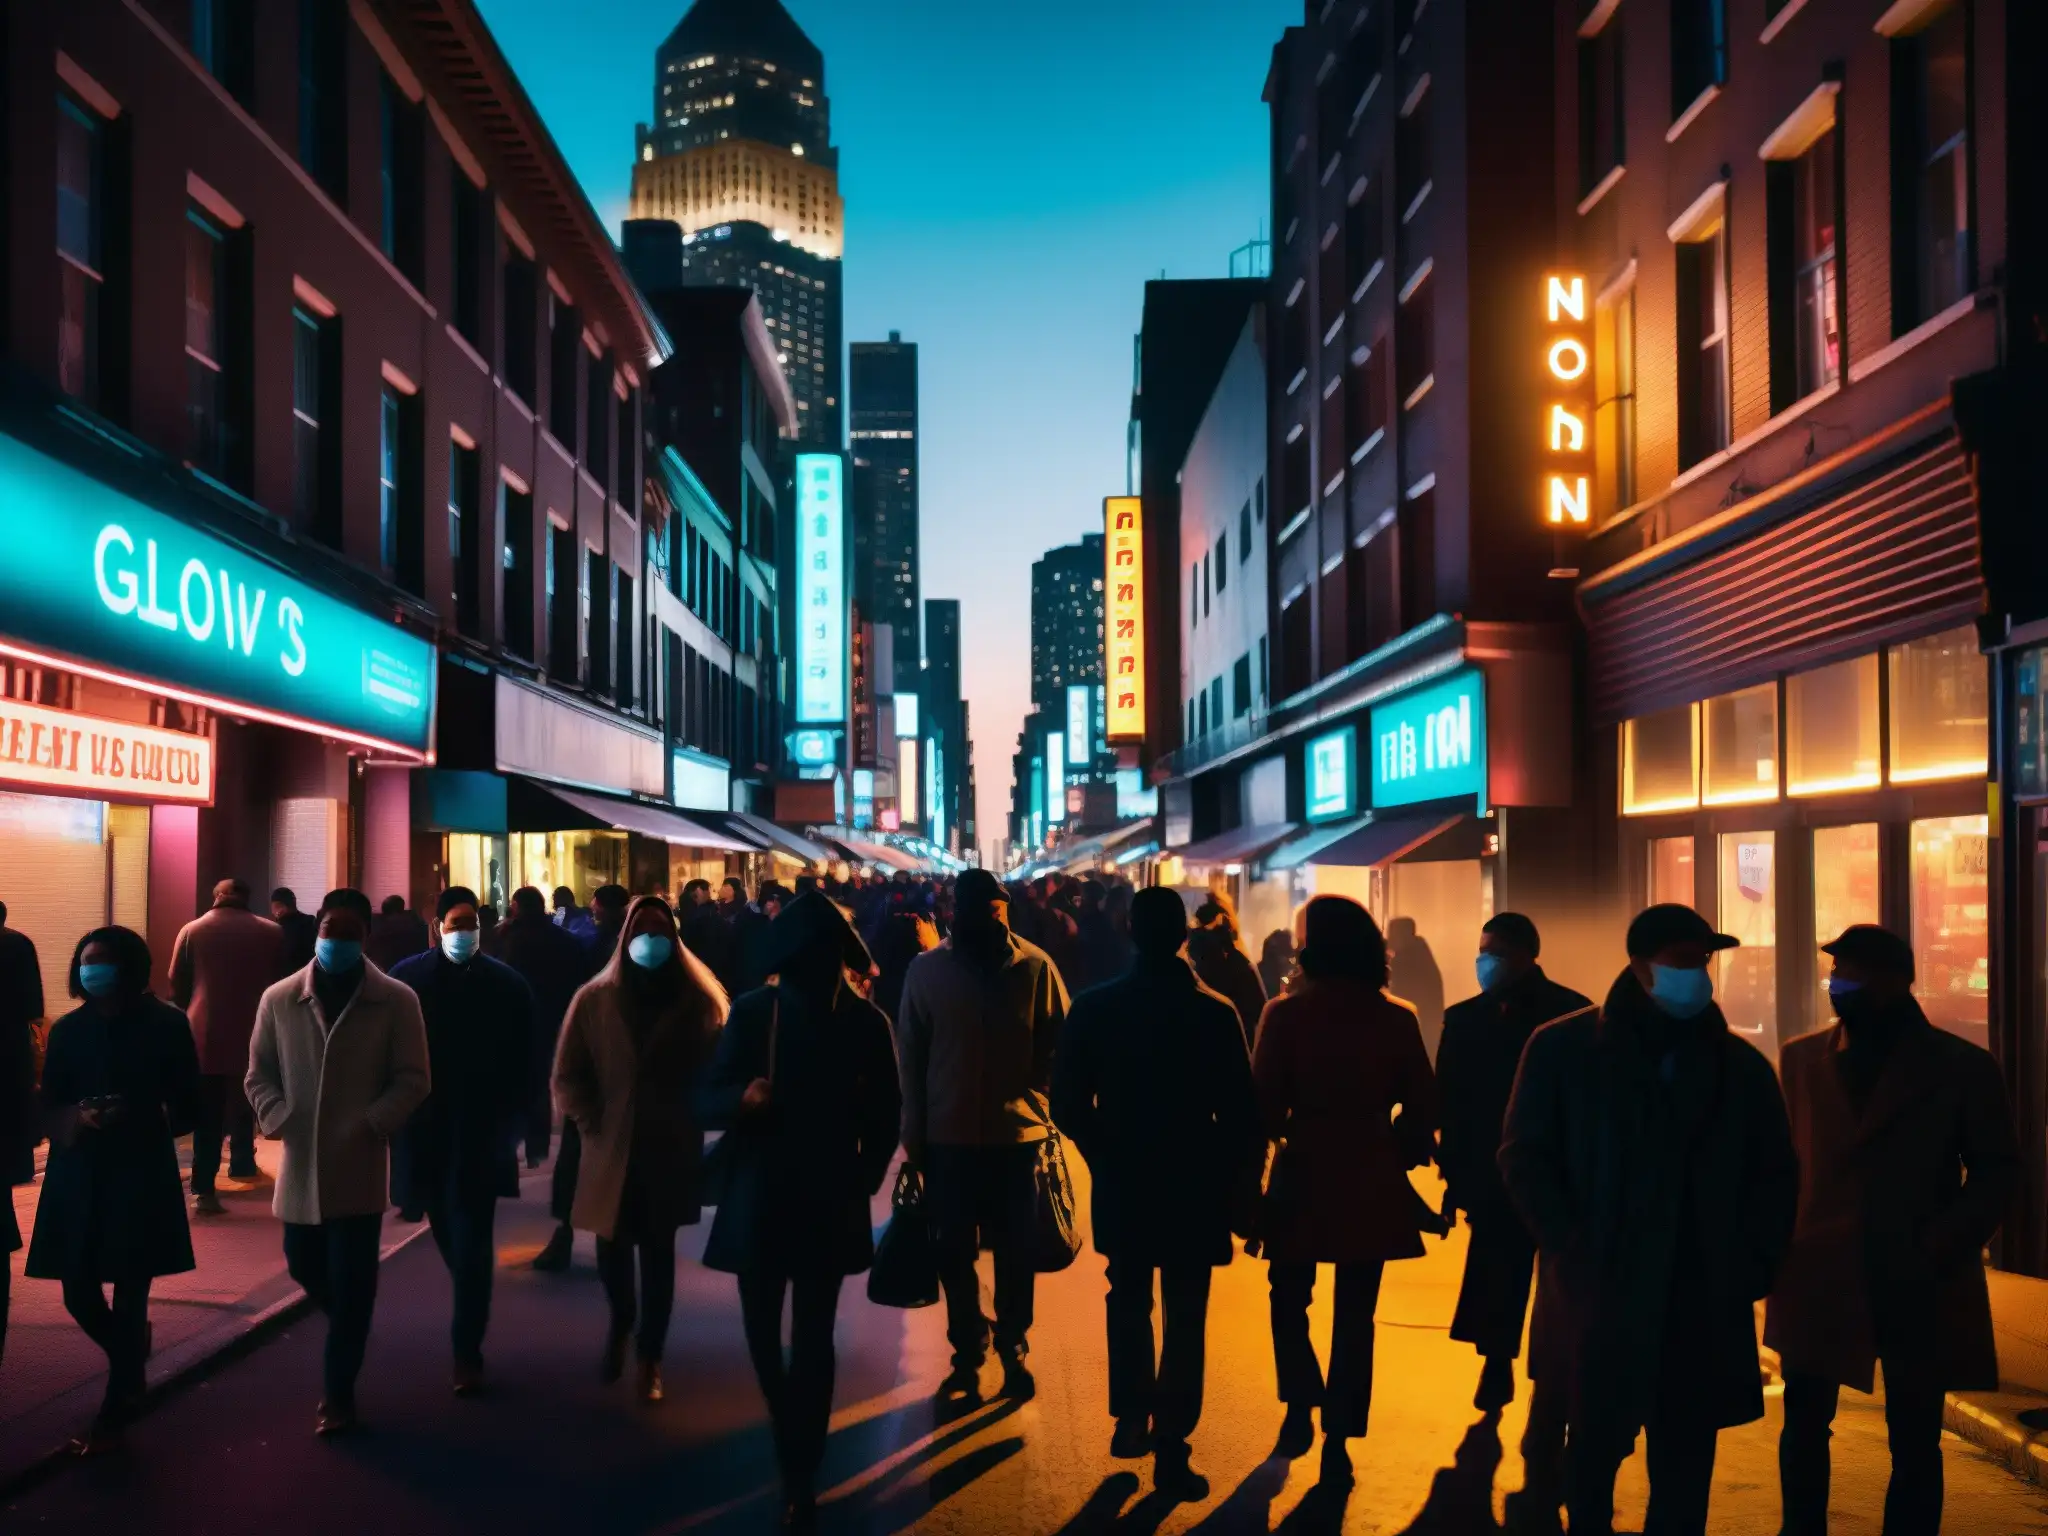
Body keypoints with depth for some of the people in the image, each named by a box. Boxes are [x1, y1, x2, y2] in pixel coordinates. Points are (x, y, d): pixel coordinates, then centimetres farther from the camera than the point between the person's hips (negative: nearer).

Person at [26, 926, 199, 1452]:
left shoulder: (165, 1024, -4)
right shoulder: (68, 1029, 4)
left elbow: (186, 1103, -2)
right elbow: (49, 1104, 7)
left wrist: (135, 1115, -18)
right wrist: (79, 1116, -15)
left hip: (141, 1173, -3)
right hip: (78, 1174, 3)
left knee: (130, 1293, -2)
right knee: (77, 1291, 3)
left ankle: (116, 1408, 12)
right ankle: (131, 1354, 34)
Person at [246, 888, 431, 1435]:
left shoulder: (397, 1001, -3)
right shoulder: (279, 999, 4)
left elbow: (412, 1080, -3)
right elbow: (259, 1074, 9)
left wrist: (372, 1125, -16)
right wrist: (277, 1118, -7)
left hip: (358, 1164, -3)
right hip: (300, 1163, 3)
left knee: (350, 1282, -1)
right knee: (304, 1266, 13)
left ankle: (338, 1393, 11)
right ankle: (348, 1328, 44)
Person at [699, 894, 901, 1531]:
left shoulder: (865, 1023, -4)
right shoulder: (753, 1012, -4)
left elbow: (885, 1113, 6)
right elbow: (707, 1099, -6)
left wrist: (864, 1181, -1)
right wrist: (743, 1097, -26)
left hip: (828, 1202, -1)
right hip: (759, 1198, 1)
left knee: (812, 1339, -2)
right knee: (762, 1333, 8)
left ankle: (800, 1473, 7)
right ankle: (791, 1434, 34)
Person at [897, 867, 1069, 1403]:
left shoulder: (1036, 967, -6)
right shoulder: (926, 969, -4)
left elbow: (1059, 1045, 0)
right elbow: (910, 1054, -1)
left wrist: (1038, 1100, -7)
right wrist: (914, 1129, 0)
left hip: (1017, 1133, 0)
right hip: (948, 1135, 1)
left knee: (1015, 1253, 11)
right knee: (955, 1253, 10)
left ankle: (1013, 1352, 28)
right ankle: (967, 1356, 25)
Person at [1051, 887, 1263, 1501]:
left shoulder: (1093, 1007, -7)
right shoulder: (1215, 1013, -12)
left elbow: (1069, 1104, -3)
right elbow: (1239, 1114, -12)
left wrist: (1106, 1160, 11)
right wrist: (1233, 1184, 3)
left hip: (1122, 1183, 2)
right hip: (1193, 1186, -2)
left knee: (1129, 1305, 22)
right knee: (1184, 1319, 7)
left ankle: (1131, 1420, 27)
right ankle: (1170, 1447, 6)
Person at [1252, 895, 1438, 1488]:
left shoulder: (1285, 1013, -9)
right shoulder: (1397, 1018, -3)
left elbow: (1265, 1101, -10)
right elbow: (1423, 1105, -1)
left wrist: (1285, 1134, 7)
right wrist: (1395, 1155, 13)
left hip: (1304, 1175, -1)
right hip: (1371, 1181, 2)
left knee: (1290, 1298, 20)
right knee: (1355, 1313, 10)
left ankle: (1300, 1411, 14)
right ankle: (1337, 1438, 11)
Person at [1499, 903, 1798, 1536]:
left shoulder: (1741, 1065, 9)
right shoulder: (1562, 1048, 0)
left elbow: (1777, 1174, 15)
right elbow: (1524, 1159, -1)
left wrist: (1750, 1266, 2)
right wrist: (1572, 1252, -11)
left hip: (1704, 1306, 3)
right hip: (1601, 1300, -2)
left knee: (1685, 1468, 7)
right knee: (1597, 1447, 7)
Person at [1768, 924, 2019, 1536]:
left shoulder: (1963, 1066, -2)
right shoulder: (1800, 1057, 5)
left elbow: (1996, 1169, 1)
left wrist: (1946, 1245, -11)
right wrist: (1780, 1242, -4)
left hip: (1919, 1284, -2)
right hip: (1817, 1275, 2)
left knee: (1914, 1440, 7)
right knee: (1804, 1424, 10)